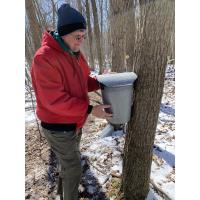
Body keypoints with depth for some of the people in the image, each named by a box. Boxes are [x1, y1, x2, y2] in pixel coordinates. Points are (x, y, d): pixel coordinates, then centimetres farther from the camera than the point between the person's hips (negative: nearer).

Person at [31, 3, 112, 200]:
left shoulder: (75, 53, 1)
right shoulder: (44, 58, -25)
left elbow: (83, 81, 10)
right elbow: (54, 100, -28)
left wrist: (100, 84, -7)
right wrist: (90, 110, -27)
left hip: (74, 121, 8)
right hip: (58, 126, -8)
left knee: (70, 159, 30)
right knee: (74, 169, 10)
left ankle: (64, 180, 59)